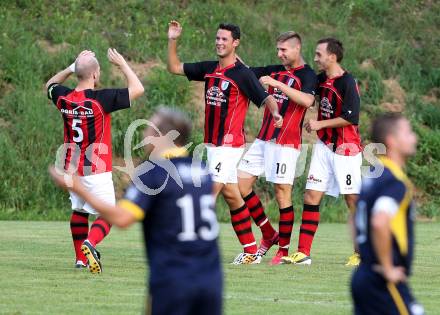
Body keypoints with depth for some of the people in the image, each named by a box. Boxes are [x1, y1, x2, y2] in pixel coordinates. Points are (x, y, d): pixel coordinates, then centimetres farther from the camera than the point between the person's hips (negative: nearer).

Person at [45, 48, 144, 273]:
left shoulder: (64, 98, -2)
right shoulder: (100, 99, -18)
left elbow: (50, 85, 24)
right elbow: (138, 89, -10)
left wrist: (72, 67, 17)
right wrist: (122, 64, 0)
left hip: (72, 168, 6)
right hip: (96, 170, -6)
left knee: (79, 210, 23)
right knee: (107, 216, -1)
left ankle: (80, 258, 23)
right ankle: (90, 243, -28)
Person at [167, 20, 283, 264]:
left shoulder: (242, 74, -11)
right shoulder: (209, 69, 10)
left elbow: (265, 98, -16)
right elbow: (174, 68, 16)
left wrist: (275, 112, -36)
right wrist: (172, 41, 4)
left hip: (229, 145, -8)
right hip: (212, 143, 8)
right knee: (231, 195, 11)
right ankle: (251, 251, 18)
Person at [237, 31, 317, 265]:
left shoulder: (307, 75, -7)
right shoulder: (275, 71, 14)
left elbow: (307, 100, -26)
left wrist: (277, 84, -26)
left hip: (286, 143, -7)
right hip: (263, 140, 8)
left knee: (283, 193, -5)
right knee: (241, 182, 4)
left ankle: (284, 249, 5)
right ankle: (269, 234, 16)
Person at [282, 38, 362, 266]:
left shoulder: (347, 82, -14)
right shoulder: (321, 79, 8)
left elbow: (350, 117, -21)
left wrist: (319, 124, -14)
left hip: (346, 148, -7)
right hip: (324, 146, 7)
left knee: (353, 199, -3)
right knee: (311, 196, 1)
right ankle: (303, 253, 2)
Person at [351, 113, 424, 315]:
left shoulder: (371, 176, 14)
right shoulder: (395, 182, -16)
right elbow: (380, 223, -31)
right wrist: (388, 269, -21)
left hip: (363, 276, 9)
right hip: (384, 283, -9)